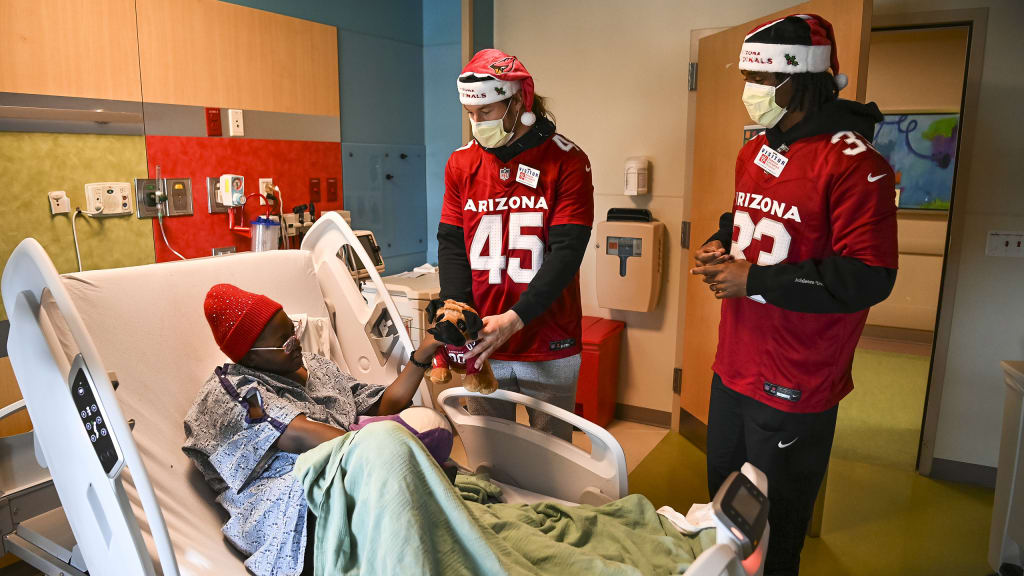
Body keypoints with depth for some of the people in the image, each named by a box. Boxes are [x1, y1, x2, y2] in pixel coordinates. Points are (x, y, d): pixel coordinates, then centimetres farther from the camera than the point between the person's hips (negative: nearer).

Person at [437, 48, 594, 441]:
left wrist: (515, 318, -23)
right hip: (482, 345, 3)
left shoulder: (566, 162, -7)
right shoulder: (461, 163, 6)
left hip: (548, 348, -3)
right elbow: (451, 243, 5)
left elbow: (566, 251, -13)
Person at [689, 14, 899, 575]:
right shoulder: (754, 153, 9)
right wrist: (722, 242, 3)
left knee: (772, 529, 10)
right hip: (733, 368, 8)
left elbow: (867, 278, -22)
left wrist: (754, 280, -20)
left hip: (795, 388, -8)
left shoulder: (854, 163, -17)